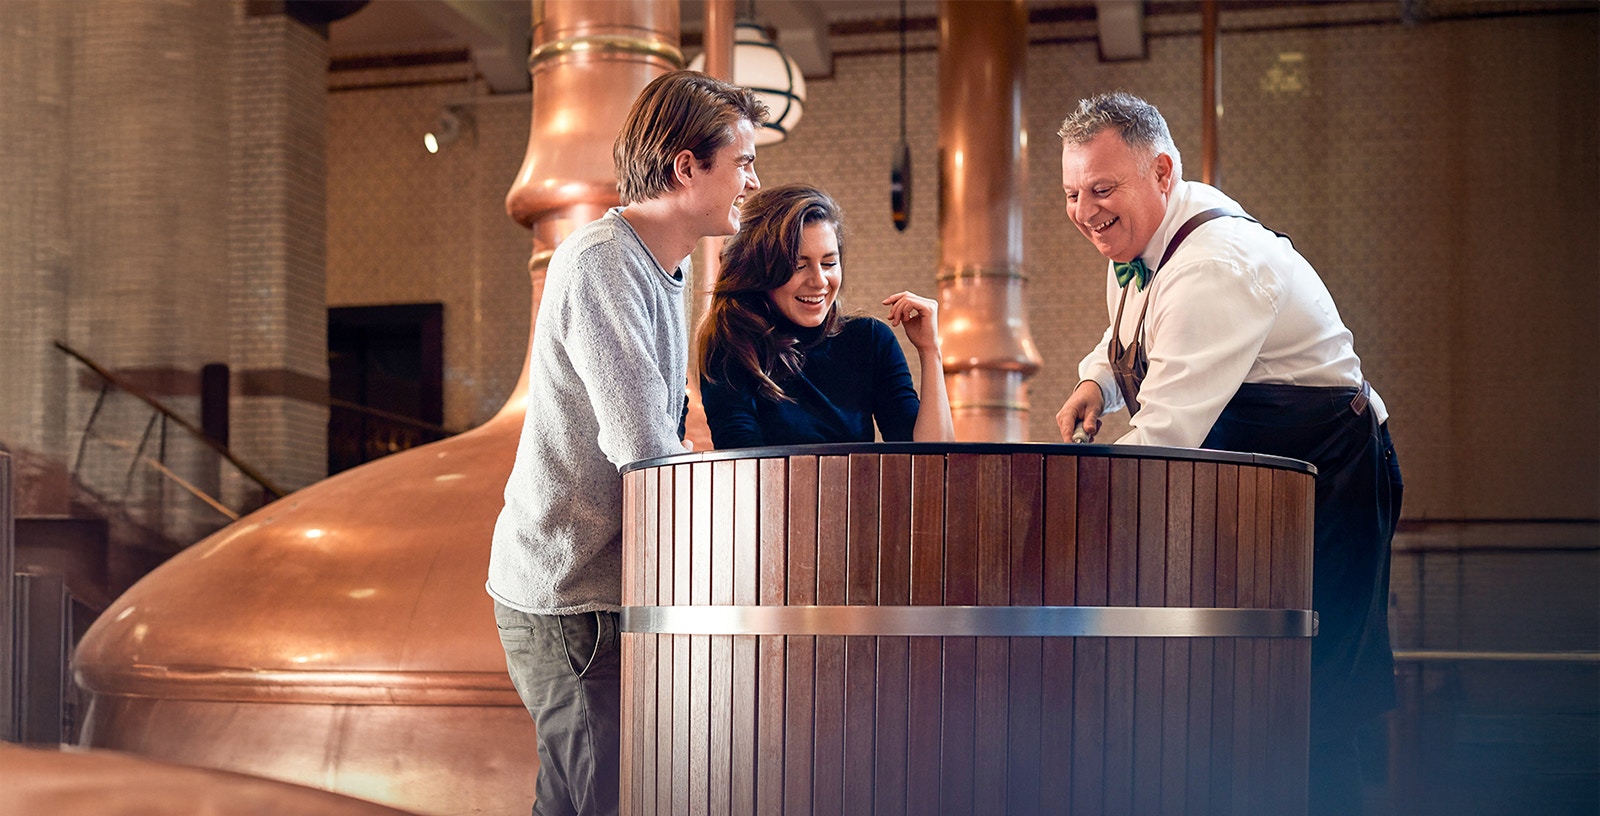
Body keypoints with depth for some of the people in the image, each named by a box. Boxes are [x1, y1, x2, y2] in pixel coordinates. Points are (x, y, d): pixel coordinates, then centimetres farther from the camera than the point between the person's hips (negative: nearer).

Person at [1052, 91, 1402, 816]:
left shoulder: (1215, 267, -27)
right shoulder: (1133, 239, 4)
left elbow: (1165, 434, -32)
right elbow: (1130, 337, 25)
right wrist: (1096, 382, 2)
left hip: (1326, 477, -10)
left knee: (1301, 707, -13)